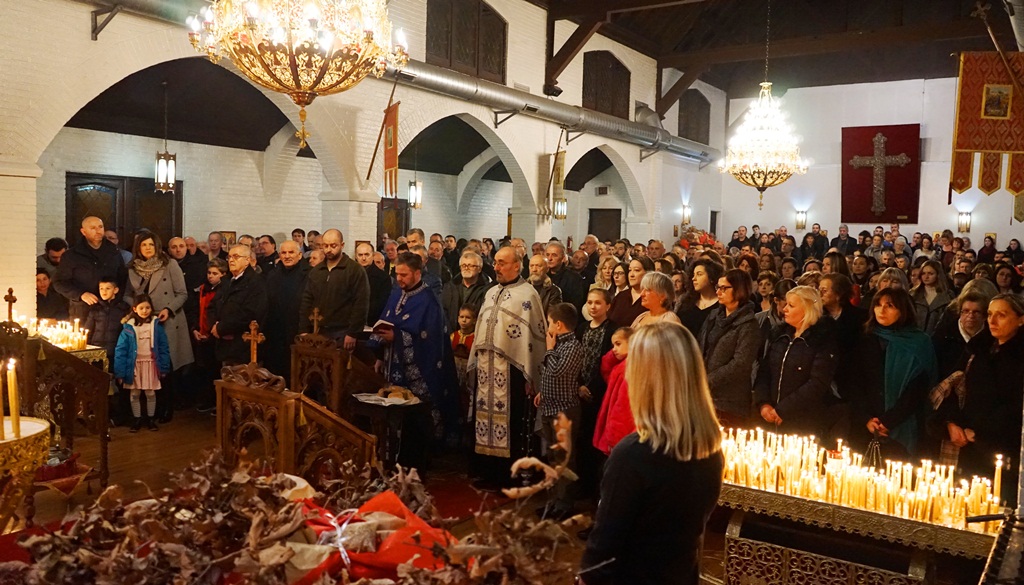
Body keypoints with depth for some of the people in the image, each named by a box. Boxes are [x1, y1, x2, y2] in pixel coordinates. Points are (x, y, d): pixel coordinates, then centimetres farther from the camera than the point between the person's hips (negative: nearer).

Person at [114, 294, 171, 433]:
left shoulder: (156, 325, -4)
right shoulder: (129, 327, -7)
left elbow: (163, 347, -1)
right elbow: (120, 350, -7)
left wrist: (164, 367, -4)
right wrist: (120, 372, -10)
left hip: (151, 363, 0)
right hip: (134, 364, 0)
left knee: (151, 393, 9)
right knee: (135, 394, 10)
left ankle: (150, 419, 23)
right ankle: (136, 420, 22)